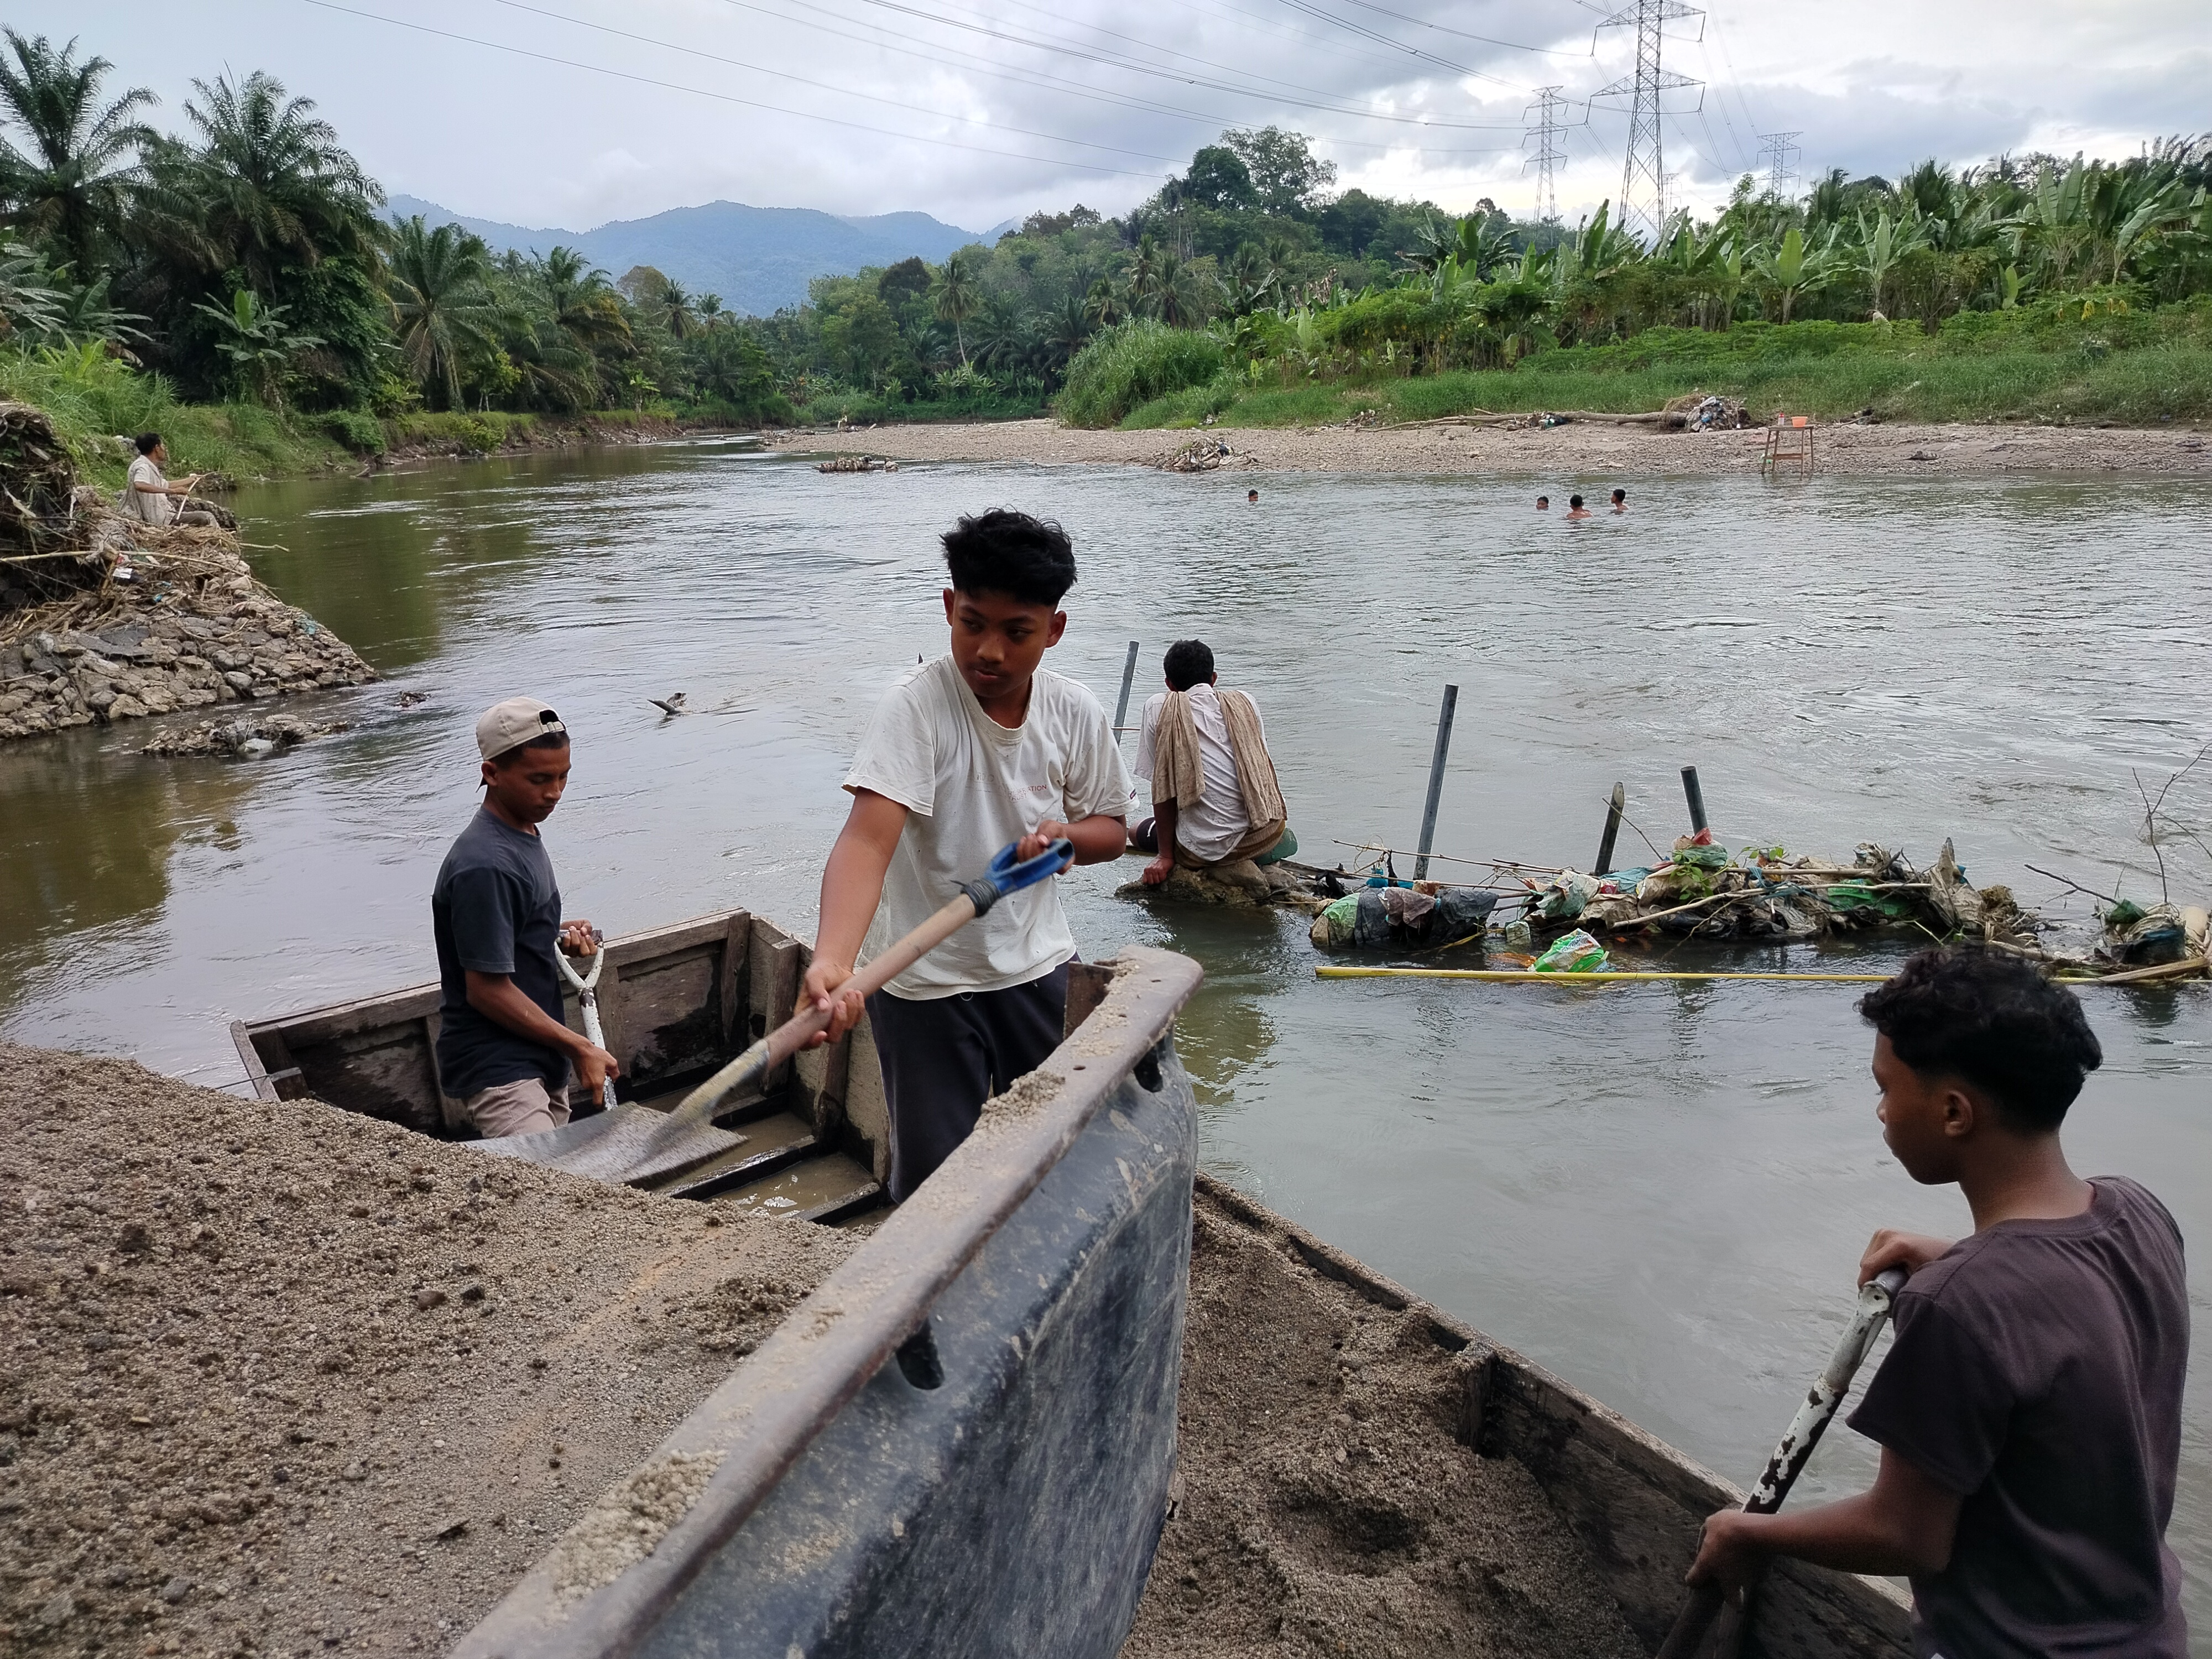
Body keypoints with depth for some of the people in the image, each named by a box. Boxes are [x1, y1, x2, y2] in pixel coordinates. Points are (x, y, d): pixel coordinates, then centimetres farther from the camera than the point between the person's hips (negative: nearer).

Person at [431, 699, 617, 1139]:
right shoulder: (485, 867, -23)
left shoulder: (524, 835, 8)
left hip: (538, 1061, 10)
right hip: (497, 1070, -10)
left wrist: (561, 935, 2)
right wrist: (580, 1048, -16)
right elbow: (487, 990, -21)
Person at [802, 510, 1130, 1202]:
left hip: (1036, 966, 5)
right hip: (926, 981, -5)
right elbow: (867, 840, -34)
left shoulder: (1075, 712, -6)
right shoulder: (914, 706, -21)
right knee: (935, 1176, 3)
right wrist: (832, 961, -51)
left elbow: (1112, 829, 8)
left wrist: (1065, 833, -17)